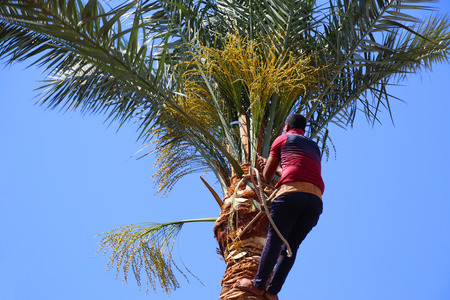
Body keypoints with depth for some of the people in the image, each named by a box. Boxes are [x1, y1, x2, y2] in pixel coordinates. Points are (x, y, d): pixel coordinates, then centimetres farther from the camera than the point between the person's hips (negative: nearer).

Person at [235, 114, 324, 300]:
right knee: (291, 244, 2)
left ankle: (258, 284, -17)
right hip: (316, 198, 5)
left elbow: (267, 175, 21)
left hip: (292, 191, -5)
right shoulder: (315, 148, 35)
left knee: (275, 236, -9)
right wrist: (276, 168, 53)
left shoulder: (283, 139, 19)